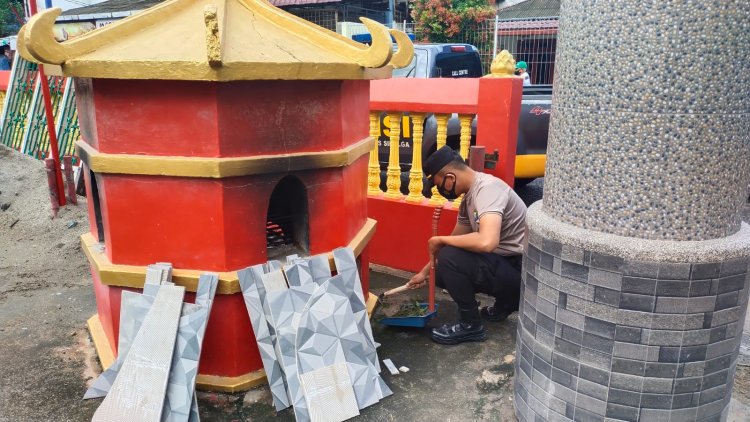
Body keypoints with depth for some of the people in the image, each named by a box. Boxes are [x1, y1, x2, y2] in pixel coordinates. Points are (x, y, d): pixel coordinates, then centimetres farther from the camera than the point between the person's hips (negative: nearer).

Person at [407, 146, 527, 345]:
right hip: (504, 264, 10)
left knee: (450, 258, -25)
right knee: (442, 272, 9)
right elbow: (457, 240, 18)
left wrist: (440, 240, -23)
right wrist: (425, 272, 20)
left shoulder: (488, 188, -24)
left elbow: (486, 242, -39)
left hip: (520, 271, -10)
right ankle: (505, 304, 21)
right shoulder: (469, 196, 6)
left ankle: (470, 325, -3)